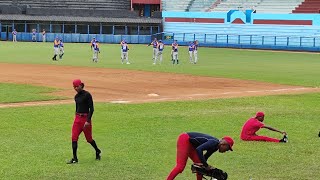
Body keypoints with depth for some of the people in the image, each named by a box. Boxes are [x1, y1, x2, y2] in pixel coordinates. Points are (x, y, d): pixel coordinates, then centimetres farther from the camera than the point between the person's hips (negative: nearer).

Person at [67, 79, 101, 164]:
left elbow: (91, 109, -14)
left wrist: (88, 120, -20)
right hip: (77, 118, 6)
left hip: (85, 118, -6)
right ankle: (74, 158, -2)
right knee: (74, 138, -4)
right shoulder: (76, 96, 10)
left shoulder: (87, 95, -12)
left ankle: (97, 151, 32)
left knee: (89, 139, 6)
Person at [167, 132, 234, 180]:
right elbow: (199, 149, -35)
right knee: (180, 167, -17)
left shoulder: (215, 147, 6)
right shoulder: (214, 142, -23)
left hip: (191, 145, 10)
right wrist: (206, 165, -30)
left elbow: (204, 157, 13)